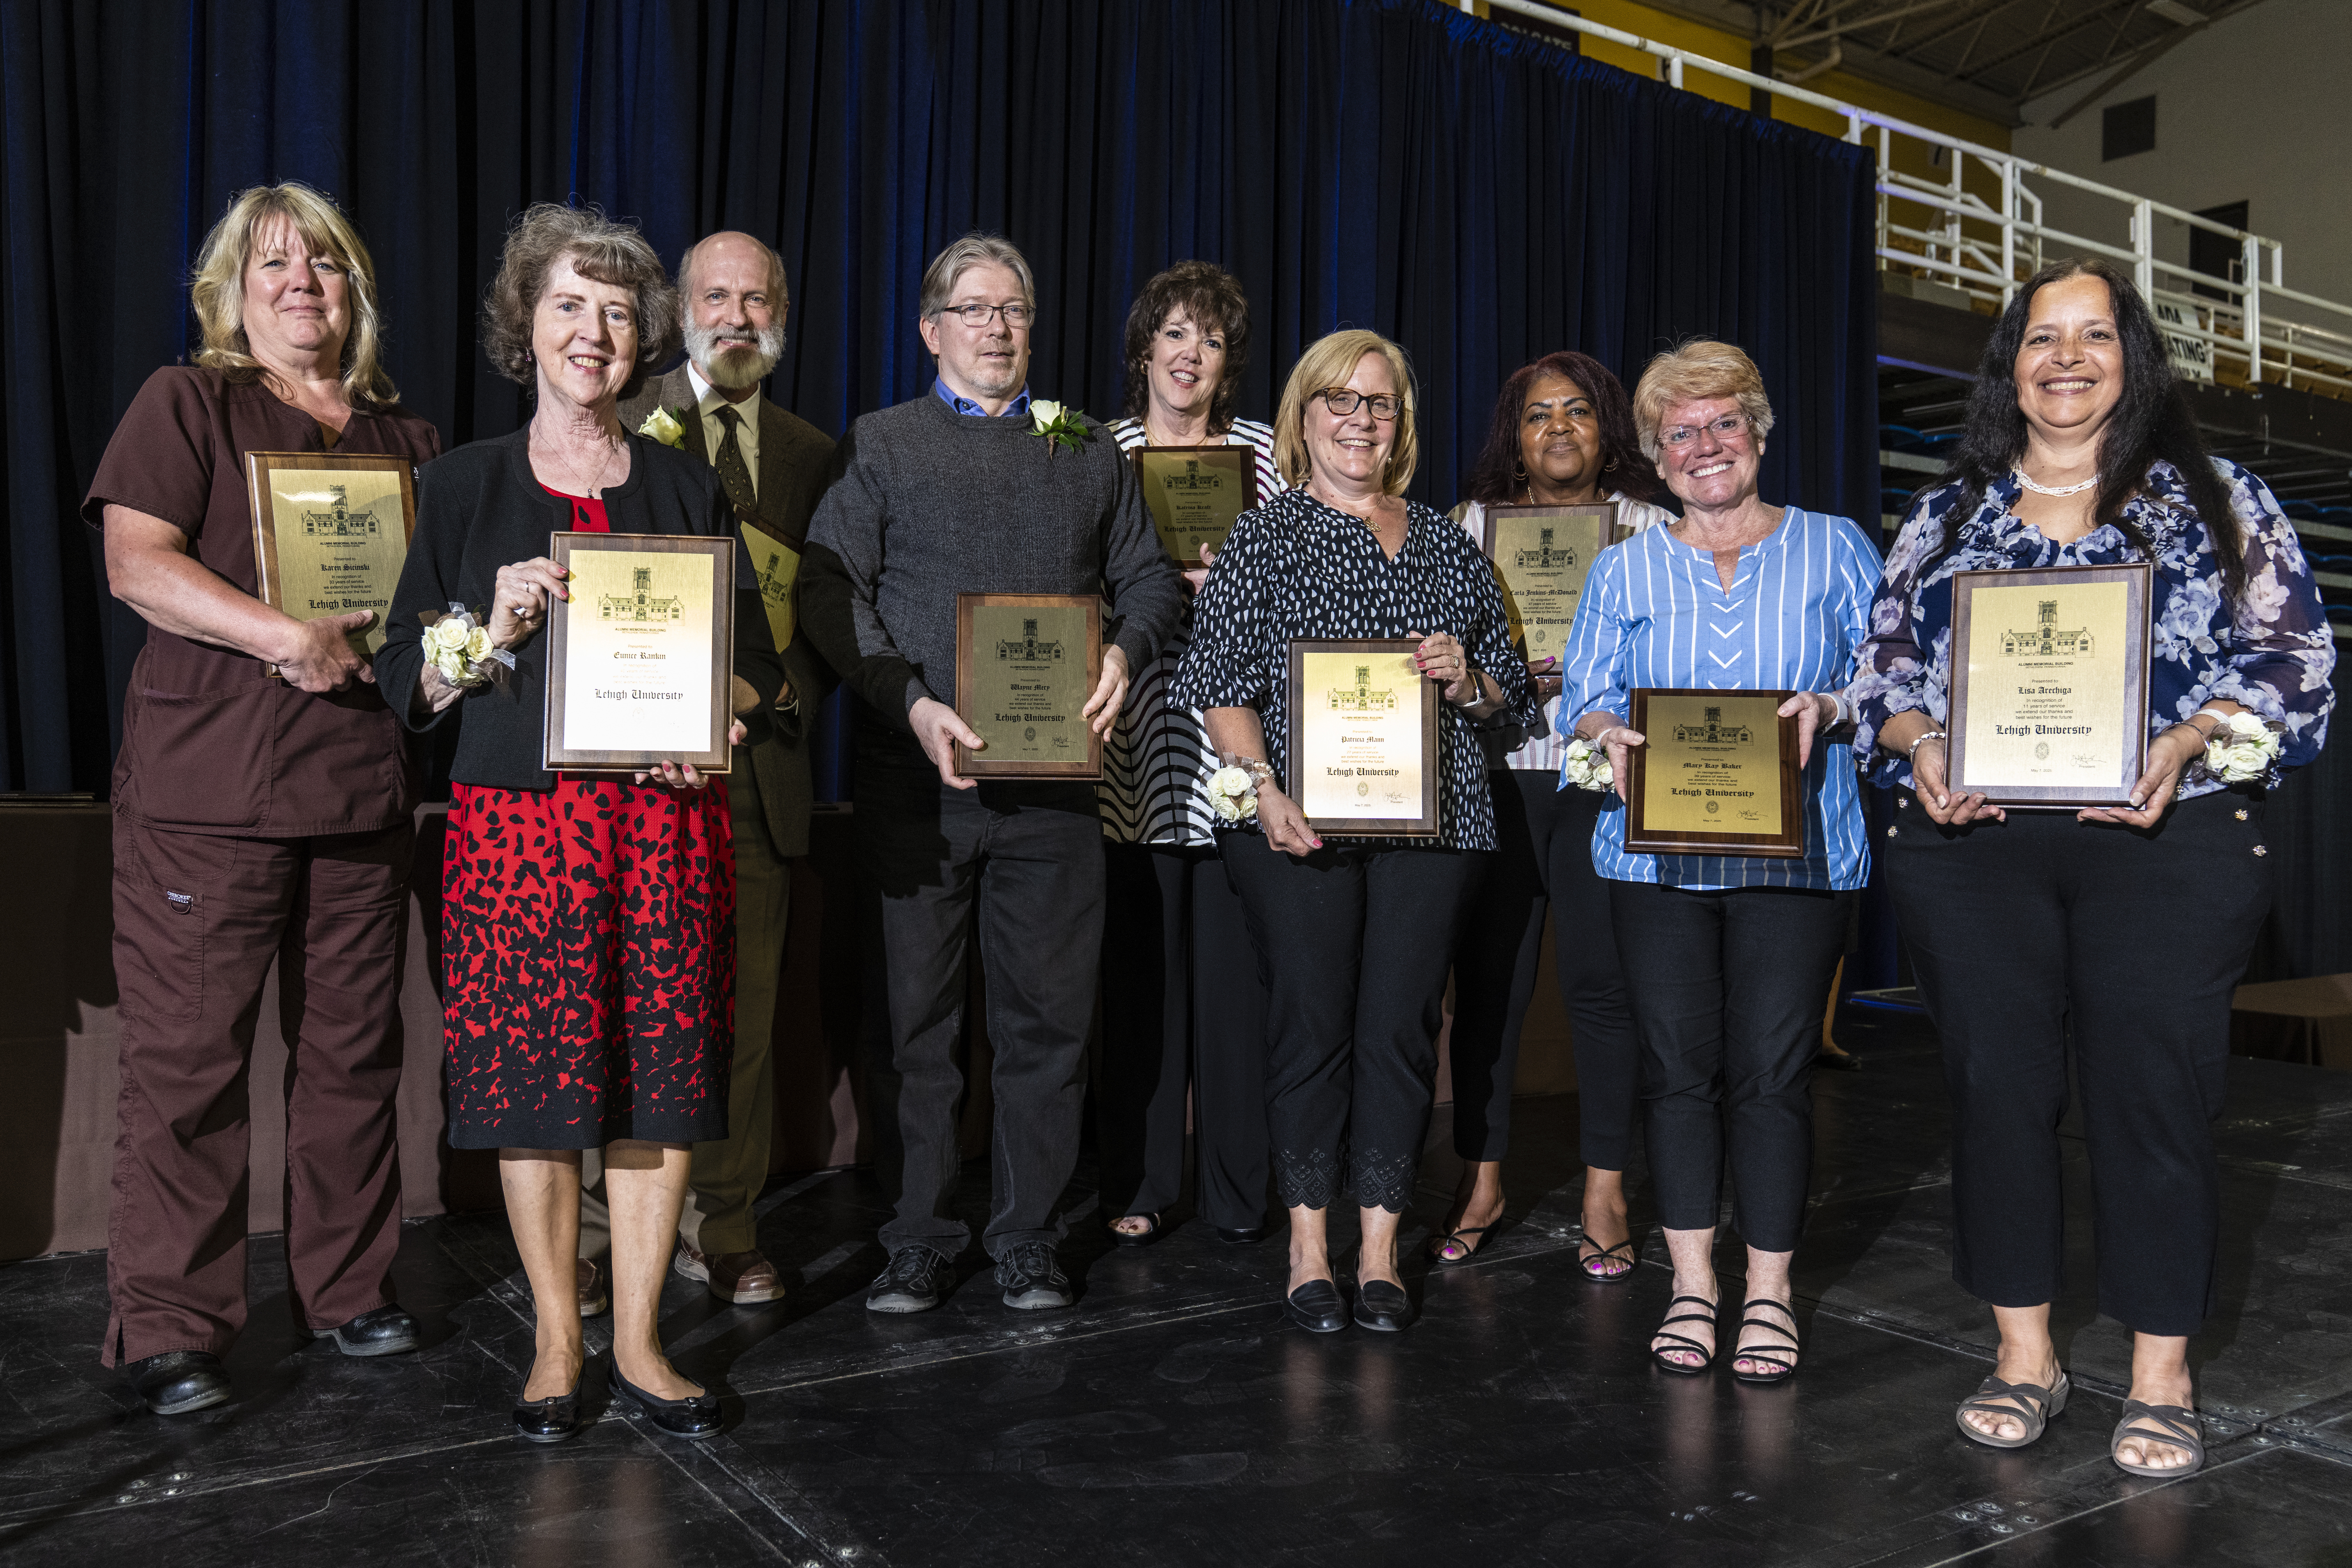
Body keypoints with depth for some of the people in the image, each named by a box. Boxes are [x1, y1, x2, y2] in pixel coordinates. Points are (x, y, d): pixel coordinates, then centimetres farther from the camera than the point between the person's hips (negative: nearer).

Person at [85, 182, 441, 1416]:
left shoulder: (405, 438, 18)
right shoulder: (186, 403, 6)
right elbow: (138, 565, -7)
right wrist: (291, 636, -18)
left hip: (364, 782, 4)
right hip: (209, 786, -4)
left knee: (354, 1050, 8)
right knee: (186, 1059, -2)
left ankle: (346, 1293, 21)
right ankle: (169, 1334, 9)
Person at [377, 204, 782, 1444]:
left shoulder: (687, 486, 11)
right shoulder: (465, 485, 7)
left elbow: (758, 663, 12)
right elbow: (407, 682, 5)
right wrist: (495, 627, -13)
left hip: (667, 820, 1)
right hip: (518, 819, -1)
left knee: (663, 1075, 2)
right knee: (533, 1077, 1)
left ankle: (637, 1341, 17)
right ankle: (556, 1343, 19)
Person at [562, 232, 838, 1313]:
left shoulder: (813, 455, 17)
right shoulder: (628, 428, 5)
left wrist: (798, 686, -1)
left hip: (758, 765, 3)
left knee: (744, 1008, 8)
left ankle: (724, 1233, 22)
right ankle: (586, 1237, 15)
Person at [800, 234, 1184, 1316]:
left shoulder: (1090, 454, 17)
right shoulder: (878, 446, 9)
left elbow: (1149, 578, 18)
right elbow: (829, 592, -1)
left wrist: (1125, 650, -5)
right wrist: (911, 703, -15)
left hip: (1052, 779, 2)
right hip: (916, 774, -1)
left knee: (1048, 1014, 5)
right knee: (918, 1014, 5)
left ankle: (1029, 1242, 18)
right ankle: (919, 1242, 18)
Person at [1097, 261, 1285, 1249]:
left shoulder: (1260, 452, 11)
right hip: (1135, 741, 0)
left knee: (1233, 961, 1)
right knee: (1138, 962, 1)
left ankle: (1236, 1187, 14)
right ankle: (1136, 1184, 14)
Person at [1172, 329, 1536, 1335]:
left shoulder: (1447, 545, 17)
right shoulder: (1263, 537, 7)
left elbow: (1510, 692, 21)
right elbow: (1222, 685, -1)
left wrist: (1465, 680, -1)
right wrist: (1265, 789, -14)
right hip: (1301, 823, -3)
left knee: (1401, 1027, 3)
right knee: (1311, 1024, -1)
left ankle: (1380, 1249, 14)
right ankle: (1308, 1245, 13)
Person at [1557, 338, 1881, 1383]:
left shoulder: (1834, 550, 10)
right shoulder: (1626, 569, 14)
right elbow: (1583, 695, 9)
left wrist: (1831, 706, -14)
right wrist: (1610, 733, -13)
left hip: (1797, 855, -1)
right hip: (1657, 855, 2)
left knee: (1773, 1071, -1)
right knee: (1677, 1066, 3)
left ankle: (1768, 1292, 13)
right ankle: (1691, 1285, 17)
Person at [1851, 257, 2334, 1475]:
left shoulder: (2216, 501, 9)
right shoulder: (1945, 518, 13)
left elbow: (2291, 657, 3)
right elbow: (1885, 668, 12)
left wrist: (2182, 742, -14)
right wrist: (1922, 747, -8)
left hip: (2164, 843, -1)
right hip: (1970, 850, 2)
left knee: (2152, 1094, 0)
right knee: (1996, 1086, 5)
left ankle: (2161, 1376, 16)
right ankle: (2024, 1355, 20)